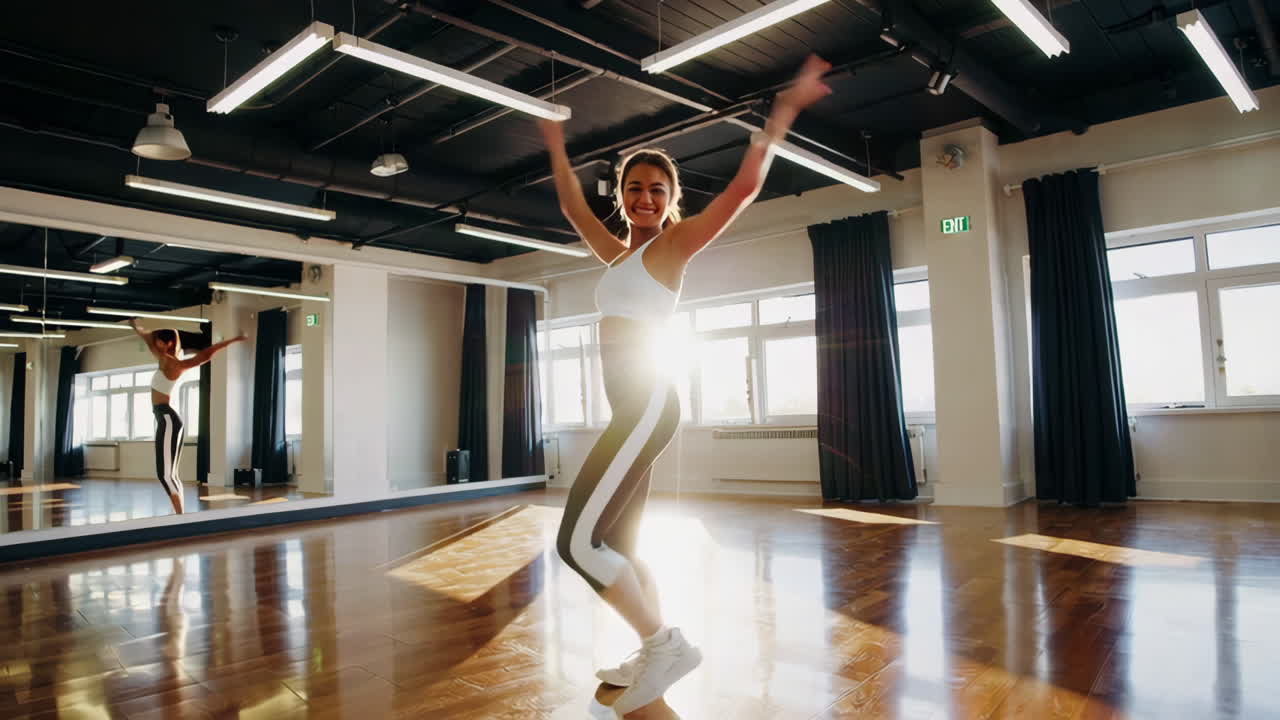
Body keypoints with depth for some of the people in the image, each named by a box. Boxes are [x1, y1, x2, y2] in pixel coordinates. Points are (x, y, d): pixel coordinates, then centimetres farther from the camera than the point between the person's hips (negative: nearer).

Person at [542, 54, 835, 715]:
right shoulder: (618, 253, 21)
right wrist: (556, 149, 41)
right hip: (632, 409, 9)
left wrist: (783, 111, -7)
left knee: (579, 540, -16)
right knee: (616, 548, 11)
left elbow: (745, 185, -7)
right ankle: (653, 656, 23)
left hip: (648, 402, -9)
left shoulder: (675, 244, 2)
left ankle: (664, 643, -5)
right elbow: (573, 208, 36)